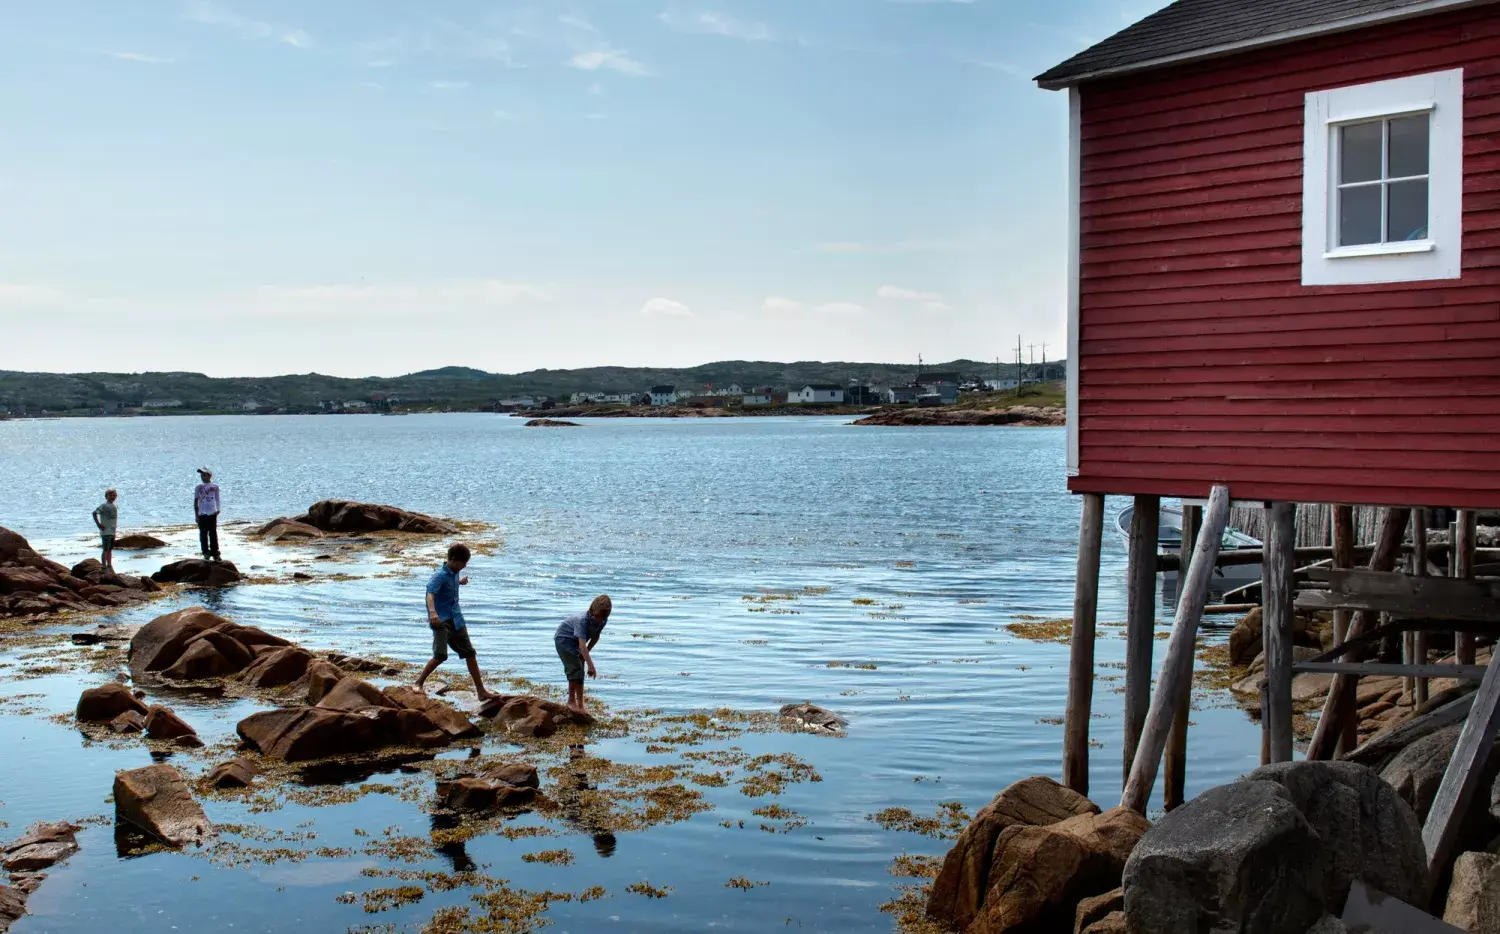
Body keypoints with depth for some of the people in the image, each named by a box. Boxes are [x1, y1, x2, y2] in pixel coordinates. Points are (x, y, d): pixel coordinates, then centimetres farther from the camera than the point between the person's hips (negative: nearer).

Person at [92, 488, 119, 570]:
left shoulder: (115, 506, 12)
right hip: (106, 532, -7)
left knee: (110, 549, 13)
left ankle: (109, 566, 20)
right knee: (106, 549, -7)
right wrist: (99, 524, -20)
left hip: (112, 532, 7)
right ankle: (104, 567, -4)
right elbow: (94, 513, -18)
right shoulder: (104, 505, -10)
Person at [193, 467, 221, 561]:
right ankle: (206, 554, 11)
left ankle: (215, 553, 7)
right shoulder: (198, 487, 3)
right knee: (203, 534, 4)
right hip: (202, 514, 0)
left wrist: (217, 510, 1)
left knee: (213, 534, 2)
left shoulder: (215, 486, 3)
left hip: (212, 514, 0)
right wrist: (196, 515, 0)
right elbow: (196, 501, 5)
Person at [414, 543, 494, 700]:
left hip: (456, 619, 8)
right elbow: (430, 593, -35)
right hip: (441, 620, -8)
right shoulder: (440, 575, -18)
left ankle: (481, 690, 13)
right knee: (441, 655, -20)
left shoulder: (454, 573, 7)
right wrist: (432, 612, -53)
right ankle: (418, 684, -2)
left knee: (470, 653, 7)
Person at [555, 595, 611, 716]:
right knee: (576, 670, -15)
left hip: (575, 643, 7)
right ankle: (580, 705, -13)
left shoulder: (603, 620, -17)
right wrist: (591, 666, -50)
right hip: (564, 639, -7)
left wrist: (585, 653, -6)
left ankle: (571, 701, 27)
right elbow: (582, 645, -46)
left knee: (576, 670, 13)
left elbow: (595, 637, 0)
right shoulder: (582, 620, -39)